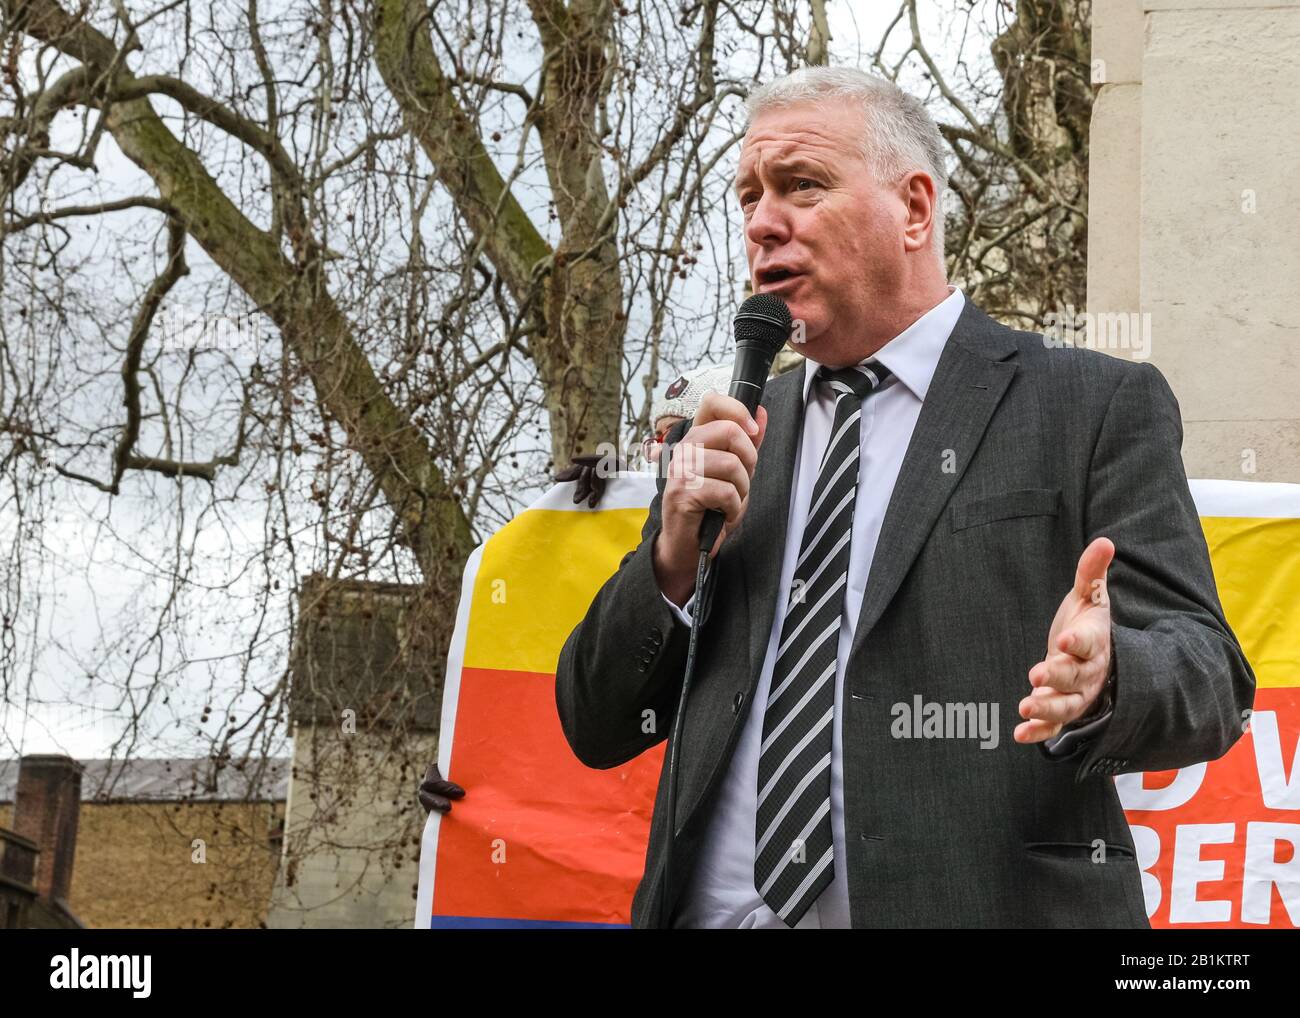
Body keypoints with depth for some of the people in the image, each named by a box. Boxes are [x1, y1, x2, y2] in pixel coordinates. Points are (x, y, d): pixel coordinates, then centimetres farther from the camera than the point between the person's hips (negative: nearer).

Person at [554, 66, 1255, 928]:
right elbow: (598, 730, 11)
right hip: (721, 909, 4)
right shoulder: (729, 440, 13)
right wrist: (674, 557, -7)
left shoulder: (1098, 406, -1)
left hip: (980, 903, -4)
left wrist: (1100, 679, -29)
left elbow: (1211, 680, -7)